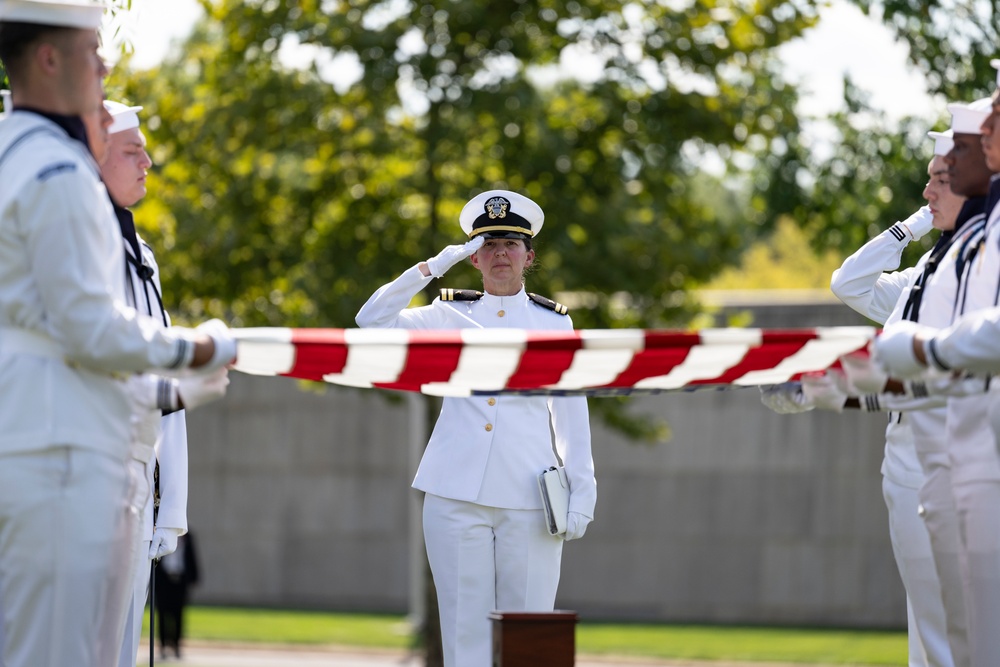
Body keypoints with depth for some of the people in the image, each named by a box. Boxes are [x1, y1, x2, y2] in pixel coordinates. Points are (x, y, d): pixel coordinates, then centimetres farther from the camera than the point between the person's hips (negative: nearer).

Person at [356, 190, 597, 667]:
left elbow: (571, 416, 8)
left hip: (528, 499, -1)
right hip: (456, 496, 1)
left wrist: (582, 494, 0)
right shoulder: (452, 314, 10)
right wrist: (432, 267, -7)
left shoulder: (554, 323, 9)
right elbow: (373, 320, -3)